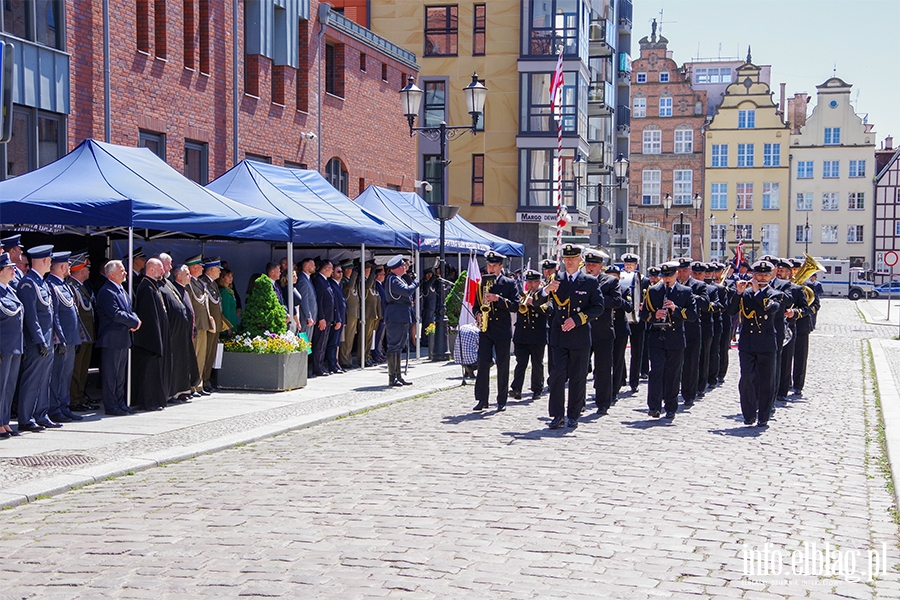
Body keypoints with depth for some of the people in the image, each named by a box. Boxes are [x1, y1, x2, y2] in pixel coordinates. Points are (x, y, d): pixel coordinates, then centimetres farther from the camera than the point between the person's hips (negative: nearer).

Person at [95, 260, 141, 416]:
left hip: (123, 338, 10)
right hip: (112, 339, -10)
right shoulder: (106, 292, -15)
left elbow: (129, 309, 18)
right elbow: (116, 314, -23)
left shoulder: (122, 290, 17)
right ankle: (111, 406, 0)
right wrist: (134, 322, -15)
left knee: (121, 373, 14)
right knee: (111, 373, -4)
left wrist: (134, 321, -3)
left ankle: (121, 403, 21)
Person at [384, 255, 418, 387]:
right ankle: (392, 378, -5)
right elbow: (407, 291, -23)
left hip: (402, 318, 11)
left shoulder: (397, 278, 20)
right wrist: (415, 283, -6)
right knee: (394, 347, -7)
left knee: (398, 346, 13)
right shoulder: (393, 279, -14)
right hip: (396, 317, -11)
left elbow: (406, 293, 23)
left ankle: (398, 376, 17)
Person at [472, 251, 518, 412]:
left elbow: (515, 306, -7)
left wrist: (498, 299, -19)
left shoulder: (509, 284, 1)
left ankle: (502, 401, 11)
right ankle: (482, 399, 1)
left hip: (503, 331, -2)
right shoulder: (482, 283, 11)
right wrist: (478, 314, -1)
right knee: (483, 364, -5)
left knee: (503, 366, 3)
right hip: (485, 329, 2)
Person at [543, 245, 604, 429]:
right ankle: (557, 415, -2)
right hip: (559, 336, 1)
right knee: (557, 374, -8)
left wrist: (577, 320, -13)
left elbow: (598, 307, -2)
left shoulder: (590, 282, 3)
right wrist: (546, 290, -16)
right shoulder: (556, 279, 9)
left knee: (578, 378, 4)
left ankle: (573, 415, 13)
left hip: (580, 336, -1)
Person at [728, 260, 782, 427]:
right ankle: (749, 414, 4)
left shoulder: (775, 294, 4)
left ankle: (763, 417, 11)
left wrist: (757, 291, -14)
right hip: (747, 343, 1)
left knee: (766, 382, 3)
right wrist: (738, 293, -13)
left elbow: (771, 308, -17)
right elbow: (731, 311, -2)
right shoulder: (745, 293, 9)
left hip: (767, 345, -1)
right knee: (746, 379, -9)